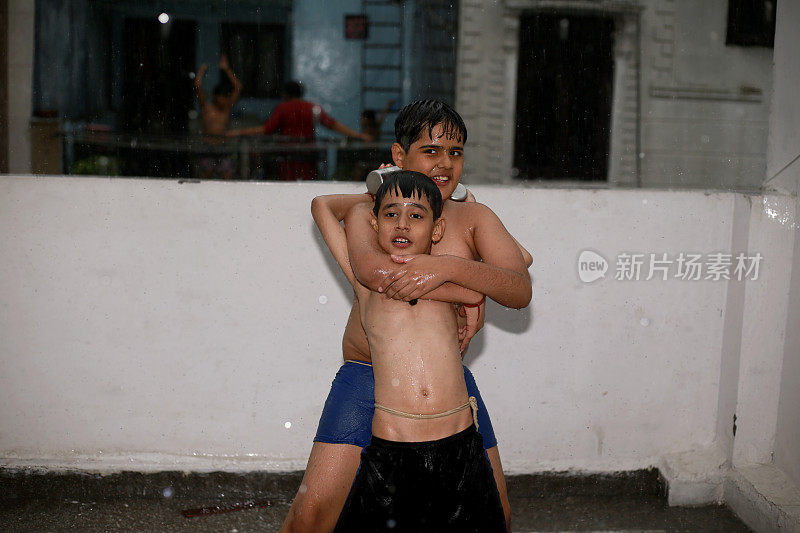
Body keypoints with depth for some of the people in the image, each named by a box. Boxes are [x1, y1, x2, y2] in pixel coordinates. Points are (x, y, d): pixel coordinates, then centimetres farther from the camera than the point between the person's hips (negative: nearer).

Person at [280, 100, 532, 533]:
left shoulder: (473, 218, 2)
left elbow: (519, 291, -13)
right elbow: (370, 270, -25)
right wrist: (464, 294, -24)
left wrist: (449, 266, -30)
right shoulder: (367, 211, -1)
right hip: (366, 377, -2)